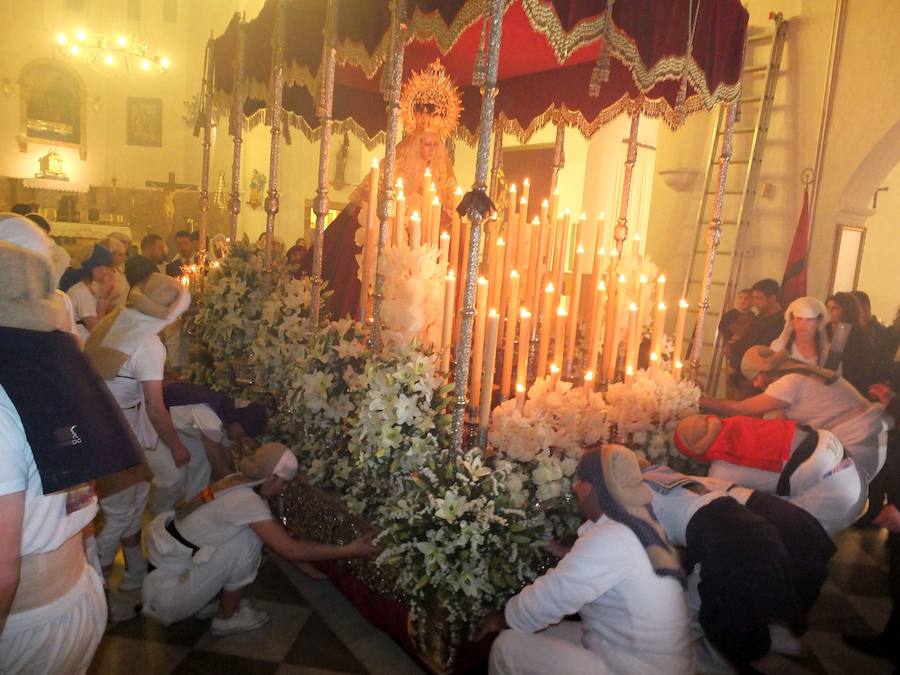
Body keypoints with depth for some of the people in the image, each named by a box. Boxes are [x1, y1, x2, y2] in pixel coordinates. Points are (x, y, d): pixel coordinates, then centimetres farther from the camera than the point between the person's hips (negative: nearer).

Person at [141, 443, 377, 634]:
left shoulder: (239, 482, 0)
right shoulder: (246, 500, -26)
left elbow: (278, 531, 12)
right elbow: (292, 551, -26)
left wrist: (319, 550, 8)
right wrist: (349, 550, -20)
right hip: (169, 586, -8)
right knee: (249, 540, -15)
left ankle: (205, 603, 20)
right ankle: (227, 619, 4)